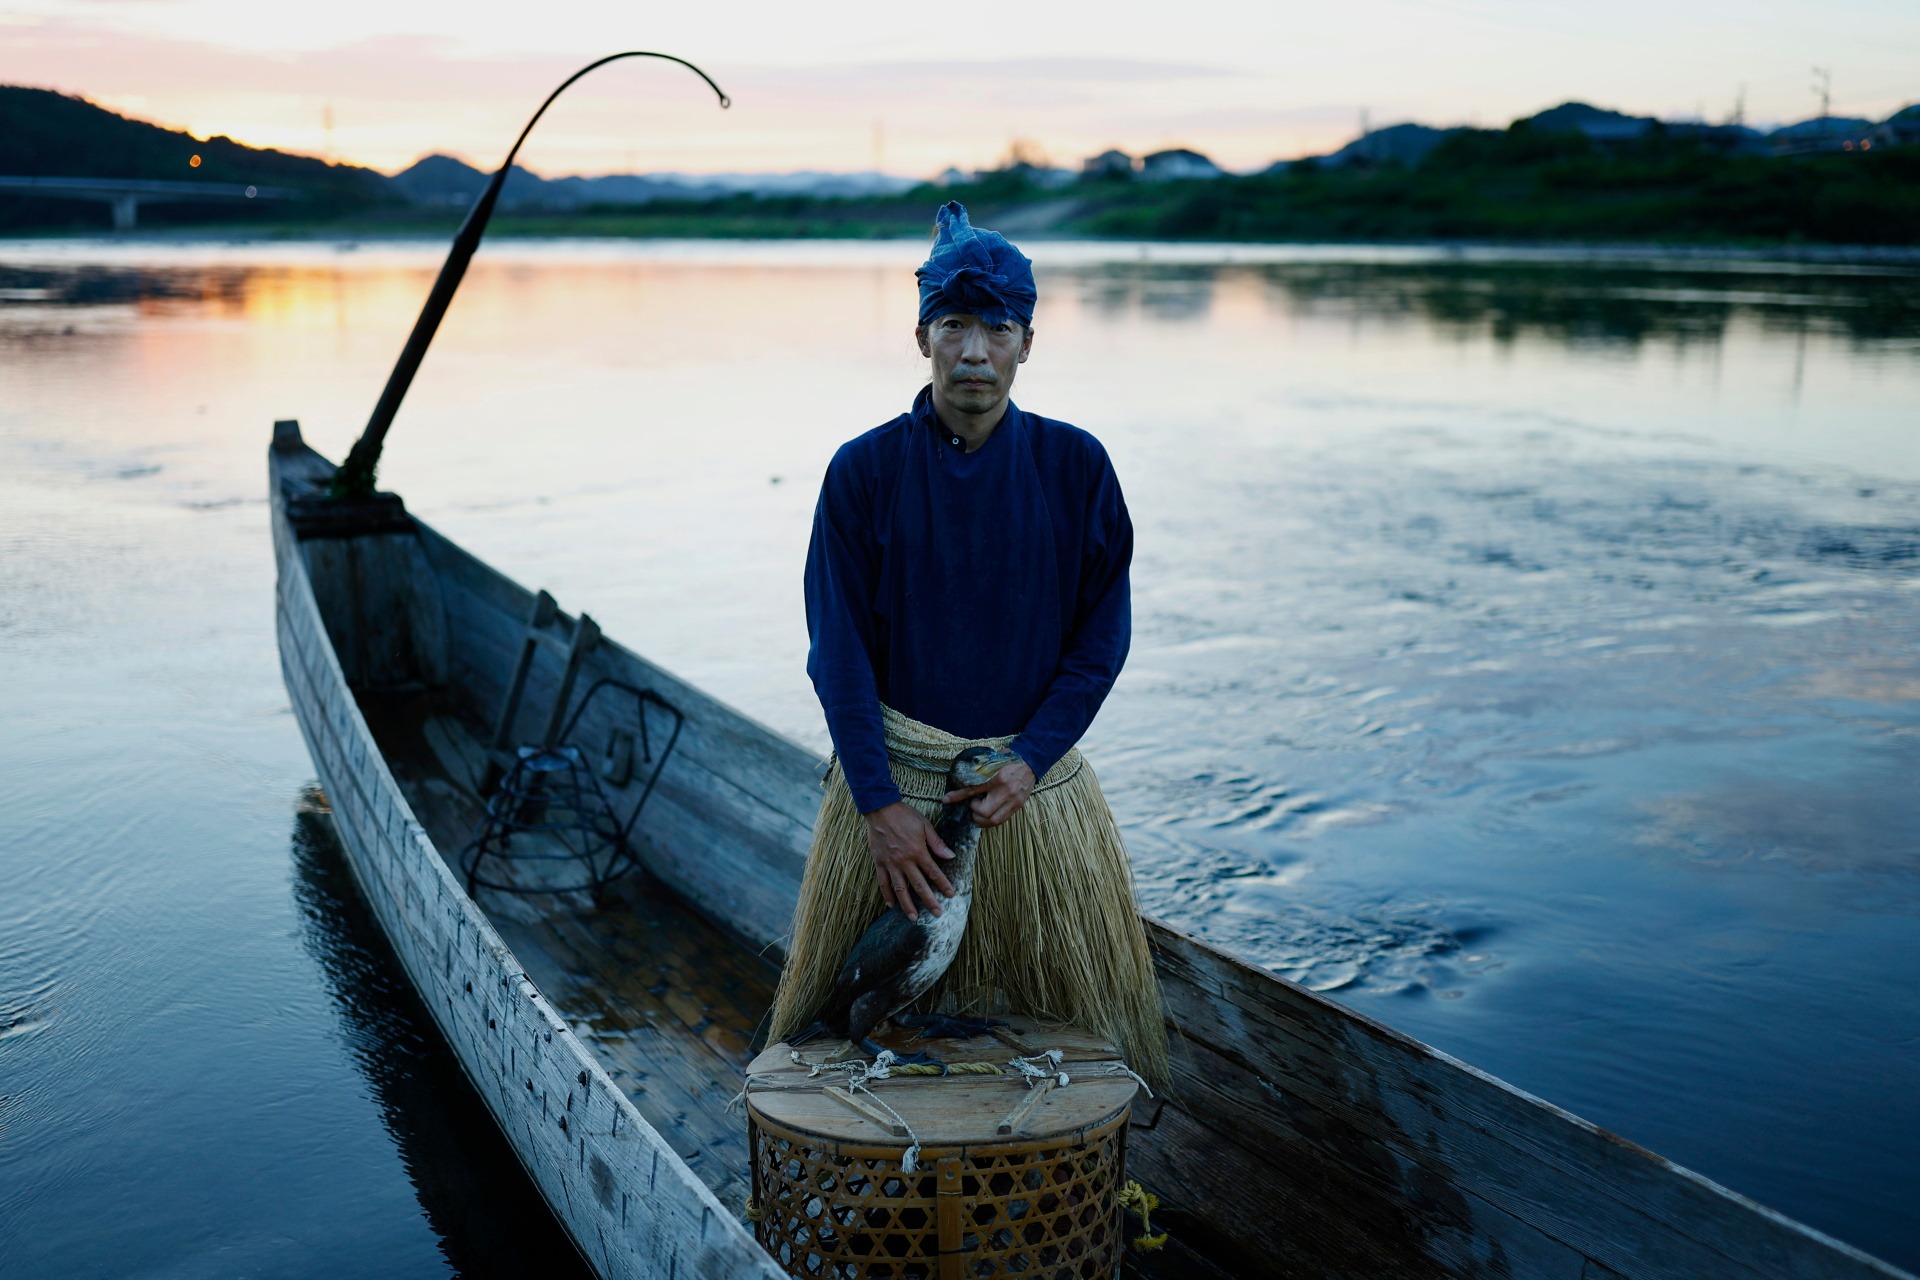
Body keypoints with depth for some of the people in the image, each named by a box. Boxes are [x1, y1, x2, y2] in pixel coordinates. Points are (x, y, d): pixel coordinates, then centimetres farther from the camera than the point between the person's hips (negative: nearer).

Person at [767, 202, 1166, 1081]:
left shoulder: (1074, 466, -2)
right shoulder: (865, 471, -5)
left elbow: (1103, 630, 0)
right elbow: (840, 652, -6)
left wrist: (1030, 761, -11)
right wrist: (879, 803, -13)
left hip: (1036, 781, 1)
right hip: (893, 780, -1)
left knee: (1071, 1011, 11)